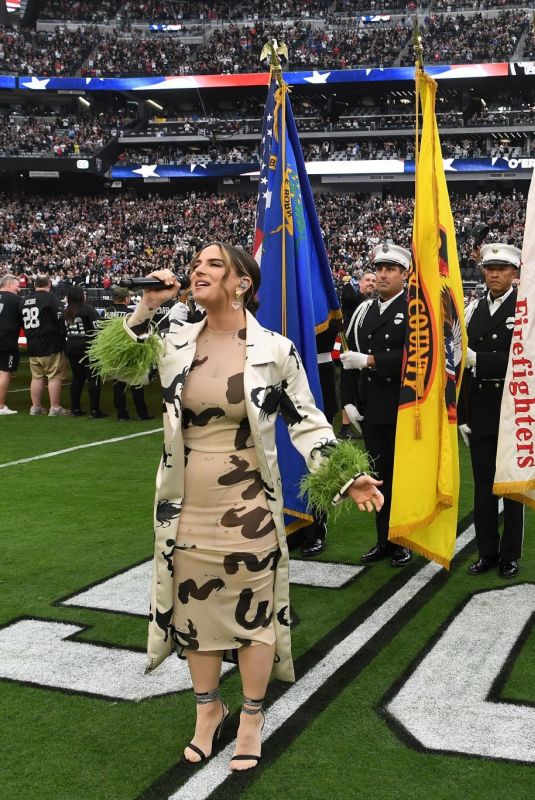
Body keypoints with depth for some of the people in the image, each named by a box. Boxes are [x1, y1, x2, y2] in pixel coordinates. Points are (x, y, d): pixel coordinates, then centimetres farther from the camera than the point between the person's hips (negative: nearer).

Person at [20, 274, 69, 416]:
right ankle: (55, 408, 0)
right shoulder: (50, 298, -11)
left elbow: (23, 323, 17)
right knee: (55, 376, -1)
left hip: (32, 346, 7)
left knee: (37, 376, 14)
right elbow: (60, 320, -14)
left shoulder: (25, 300, 10)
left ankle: (36, 407, 18)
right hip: (51, 345, -7)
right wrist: (63, 338, -2)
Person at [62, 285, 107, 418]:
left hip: (71, 347, 6)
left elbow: (63, 332, 11)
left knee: (77, 377, 15)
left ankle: (75, 409, 17)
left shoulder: (65, 313, 9)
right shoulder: (89, 310, -10)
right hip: (87, 347, -6)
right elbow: (97, 330, -15)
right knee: (93, 378, -1)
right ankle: (94, 410, -4)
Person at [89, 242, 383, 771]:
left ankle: (251, 716, 31)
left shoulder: (275, 349, -9)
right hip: (186, 507, 3)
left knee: (253, 609, 9)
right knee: (194, 606, 15)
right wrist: (146, 306, -6)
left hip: (247, 508, -3)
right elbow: (113, 363, 2)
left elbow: (306, 422, -4)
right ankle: (208, 708, 38)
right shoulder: (176, 341, 0)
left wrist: (347, 477, -13)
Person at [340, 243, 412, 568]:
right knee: (380, 475, 12)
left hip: (404, 410, -5)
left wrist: (370, 361, -20)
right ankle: (385, 540, 22)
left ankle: (404, 542, 17)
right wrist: (350, 400, 7)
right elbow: (350, 355, 12)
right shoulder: (364, 311, 12)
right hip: (371, 409, 5)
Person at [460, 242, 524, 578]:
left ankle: (510, 555, 18)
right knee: (483, 484, 10)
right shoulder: (473, 309, 9)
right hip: (479, 409, 4)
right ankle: (487, 551, 22)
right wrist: (462, 414, 4)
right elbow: (463, 364, 7)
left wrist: (478, 359, -19)